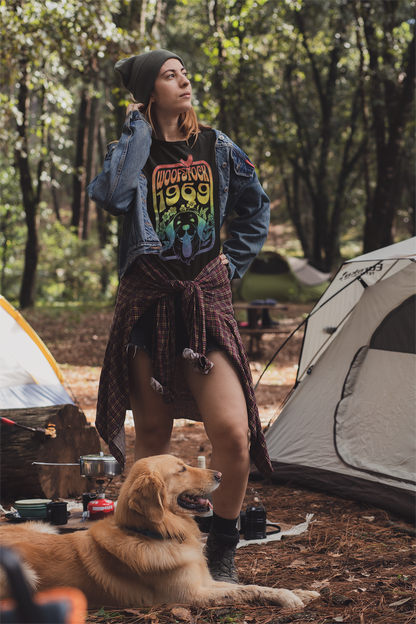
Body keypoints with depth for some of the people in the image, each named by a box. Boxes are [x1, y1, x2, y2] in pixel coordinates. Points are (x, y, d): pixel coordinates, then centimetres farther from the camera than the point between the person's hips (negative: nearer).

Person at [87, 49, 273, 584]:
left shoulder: (216, 147, 8)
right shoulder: (133, 148, 1)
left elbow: (255, 208, 22)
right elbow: (111, 195, -23)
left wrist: (234, 262, 10)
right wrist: (138, 129, -13)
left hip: (205, 299, 1)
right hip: (147, 301, -1)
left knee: (233, 432, -12)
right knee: (151, 433, 7)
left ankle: (221, 550, 8)